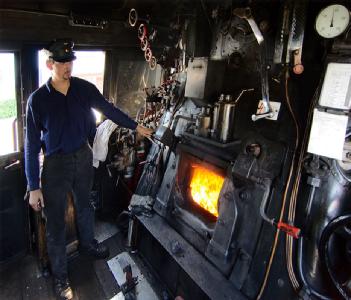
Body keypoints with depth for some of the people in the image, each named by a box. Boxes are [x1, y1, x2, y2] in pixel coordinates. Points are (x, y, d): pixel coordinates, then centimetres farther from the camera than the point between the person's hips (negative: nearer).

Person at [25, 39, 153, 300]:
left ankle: (88, 244, 52)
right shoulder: (38, 99, -16)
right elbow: (32, 146, -13)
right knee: (56, 222, 7)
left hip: (83, 156, 4)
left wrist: (136, 126, 12)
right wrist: (34, 187, -12)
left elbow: (109, 110, 7)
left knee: (84, 205, 25)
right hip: (56, 163, -3)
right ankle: (60, 275, 28)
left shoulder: (84, 88, -7)